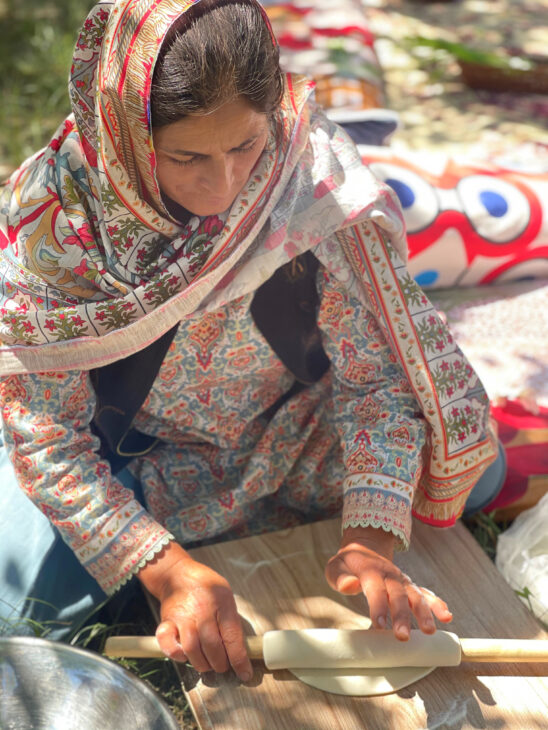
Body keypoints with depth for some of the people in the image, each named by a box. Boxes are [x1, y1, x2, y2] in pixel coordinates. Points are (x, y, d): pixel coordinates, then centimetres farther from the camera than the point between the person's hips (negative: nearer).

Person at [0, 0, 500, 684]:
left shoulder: (317, 178, -26)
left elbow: (376, 372, -19)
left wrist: (372, 535, -32)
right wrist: (166, 570, -33)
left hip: (285, 440, 2)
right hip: (119, 452, -1)